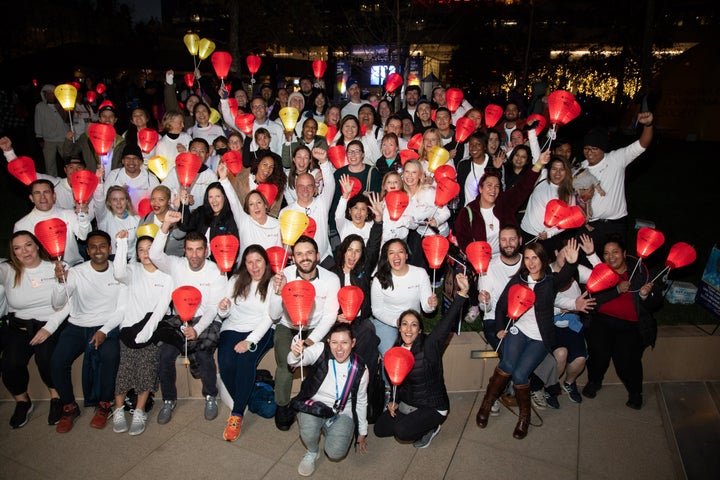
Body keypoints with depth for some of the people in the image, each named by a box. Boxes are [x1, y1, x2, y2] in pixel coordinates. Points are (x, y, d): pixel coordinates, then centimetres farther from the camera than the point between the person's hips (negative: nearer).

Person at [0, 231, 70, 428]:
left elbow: (67, 304, -4)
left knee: (45, 358, -26)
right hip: (19, 327, 2)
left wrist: (49, 328, -13)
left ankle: (56, 397, 4)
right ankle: (22, 402, 12)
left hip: (50, 324, -2)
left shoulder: (56, 268, 1)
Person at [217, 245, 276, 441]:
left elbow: (269, 317, -9)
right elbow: (224, 315, 7)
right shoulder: (236, 281, 7)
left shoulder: (272, 283, -3)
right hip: (233, 328, 3)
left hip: (260, 331, -3)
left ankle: (237, 414, -17)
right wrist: (222, 309, -18)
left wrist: (249, 341, -19)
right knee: (226, 364, -24)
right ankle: (243, 401, 2)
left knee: (245, 361, -30)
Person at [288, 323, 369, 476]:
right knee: (308, 434, -31)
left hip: (342, 413, 1)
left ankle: (328, 430, 17)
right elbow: (294, 361, -34)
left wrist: (362, 433, 13)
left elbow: (361, 402, 5)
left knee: (335, 453, -20)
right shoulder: (321, 350, -17)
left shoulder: (360, 369, -10)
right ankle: (312, 452, 8)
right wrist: (295, 354, -59)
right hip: (314, 405, -1)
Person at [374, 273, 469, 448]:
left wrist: (462, 293, -48)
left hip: (433, 407, -7)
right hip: (406, 403, 7)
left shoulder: (429, 345, -22)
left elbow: (448, 321, -37)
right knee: (380, 429, 3)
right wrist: (394, 401, 2)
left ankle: (431, 427, 5)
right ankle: (409, 422, 21)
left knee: (402, 432, -24)